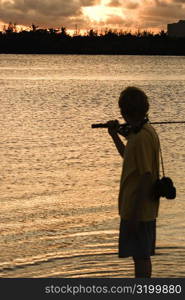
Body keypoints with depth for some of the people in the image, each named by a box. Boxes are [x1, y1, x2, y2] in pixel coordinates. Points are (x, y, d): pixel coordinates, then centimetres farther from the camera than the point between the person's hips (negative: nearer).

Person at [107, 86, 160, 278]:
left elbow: (146, 177, -24)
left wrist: (133, 214, -22)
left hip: (138, 211, -10)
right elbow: (129, 157, 29)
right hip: (146, 210, 10)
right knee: (142, 256, 17)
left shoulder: (141, 137, -21)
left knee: (140, 256, -2)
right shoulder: (146, 132, 10)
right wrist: (115, 136, 19)